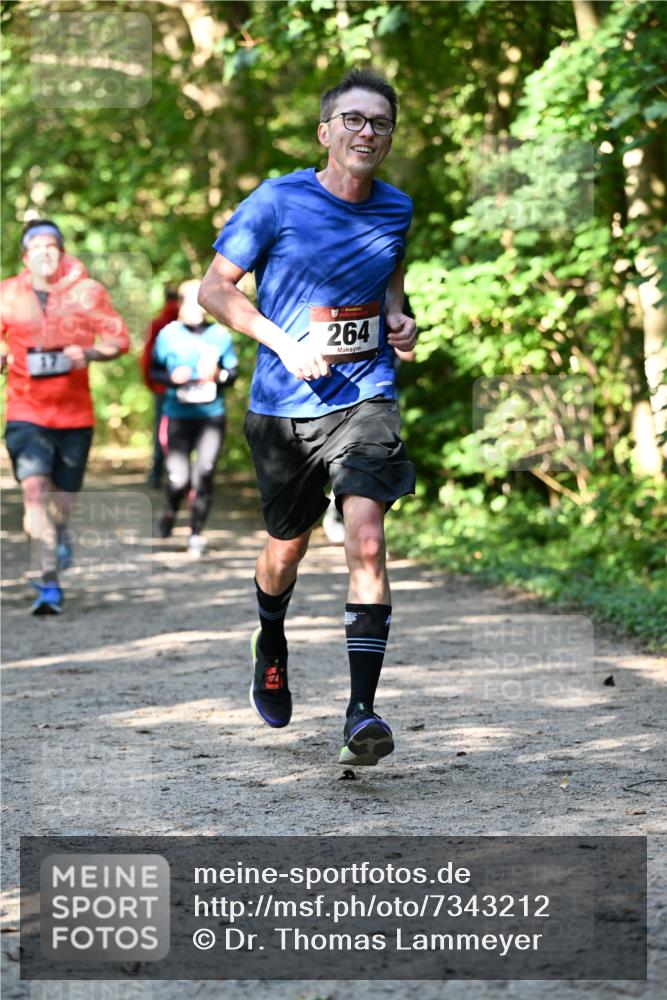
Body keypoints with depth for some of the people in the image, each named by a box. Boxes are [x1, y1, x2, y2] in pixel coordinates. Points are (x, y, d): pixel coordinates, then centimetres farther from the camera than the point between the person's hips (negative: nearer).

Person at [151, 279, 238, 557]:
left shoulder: (219, 334, 4)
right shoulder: (168, 334, 1)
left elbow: (233, 372, 11)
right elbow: (153, 370, 9)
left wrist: (219, 375, -10)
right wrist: (171, 377, -11)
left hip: (211, 416, 1)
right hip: (177, 416, -1)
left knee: (204, 476, -6)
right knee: (179, 479, -7)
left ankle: (197, 533, 9)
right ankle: (170, 512, 27)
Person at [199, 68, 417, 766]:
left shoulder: (396, 210, 4)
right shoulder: (278, 201, -7)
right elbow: (214, 289, -3)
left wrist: (397, 319, 5)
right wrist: (285, 344, -14)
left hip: (365, 397, 1)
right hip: (284, 407, -1)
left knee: (366, 539, -19)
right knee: (286, 550, 14)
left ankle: (361, 712, -20)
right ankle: (271, 646, 49)